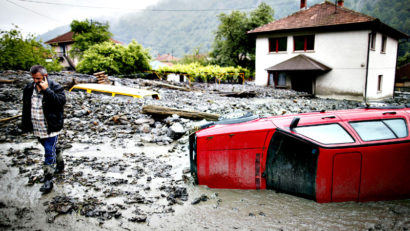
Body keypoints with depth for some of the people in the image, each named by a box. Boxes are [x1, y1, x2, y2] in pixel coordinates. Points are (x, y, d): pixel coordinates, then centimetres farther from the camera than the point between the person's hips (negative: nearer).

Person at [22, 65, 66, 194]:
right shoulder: (29, 88, 6)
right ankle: (60, 165, 44)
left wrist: (46, 90, -28)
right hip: (37, 128, 6)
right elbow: (26, 109, 13)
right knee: (51, 149, 22)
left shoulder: (56, 88, -12)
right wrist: (25, 125, 14)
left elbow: (61, 101, -29)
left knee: (49, 153, -5)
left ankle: (48, 181, 4)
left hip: (51, 128, -6)